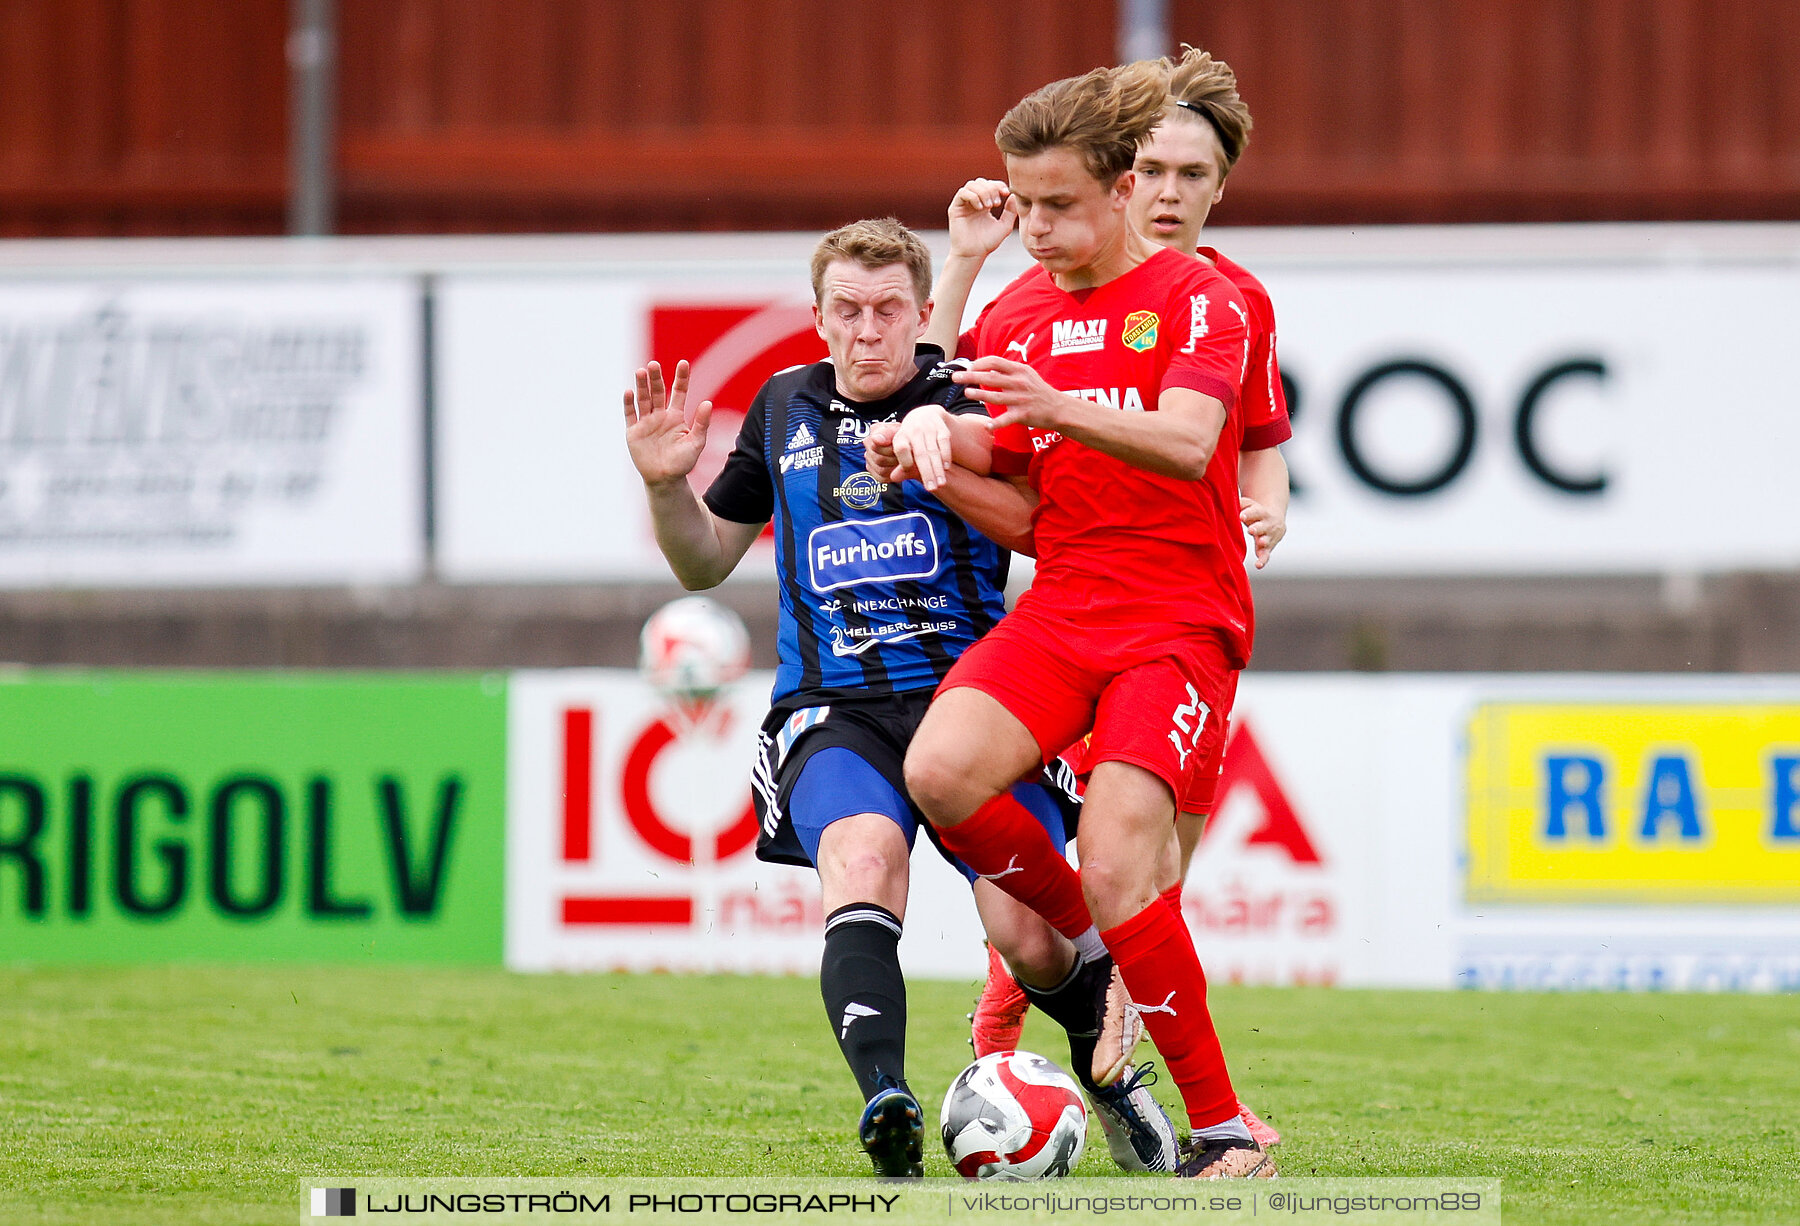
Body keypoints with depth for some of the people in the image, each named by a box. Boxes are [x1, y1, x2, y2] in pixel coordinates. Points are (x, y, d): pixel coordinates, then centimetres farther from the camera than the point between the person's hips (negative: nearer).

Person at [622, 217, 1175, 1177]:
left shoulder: (968, 402, 2)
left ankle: (1107, 1063, 24)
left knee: (1039, 948, -11)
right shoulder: (786, 409, 15)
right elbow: (705, 562, 25)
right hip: (834, 711, 2)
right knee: (861, 866, -32)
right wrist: (667, 486, 6)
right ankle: (886, 1105, -50)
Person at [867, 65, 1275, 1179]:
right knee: (940, 768, -25)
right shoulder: (1014, 316, 14)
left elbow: (1188, 443, -22)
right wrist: (930, 445, -6)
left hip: (1181, 616, -5)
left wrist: (1060, 409, -39)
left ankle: (1224, 1129, -7)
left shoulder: (1199, 299, -4)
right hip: (1058, 606, 5)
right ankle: (1086, 950, 2)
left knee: (1115, 870, -21)